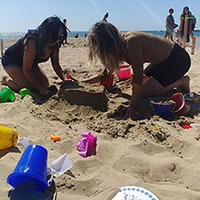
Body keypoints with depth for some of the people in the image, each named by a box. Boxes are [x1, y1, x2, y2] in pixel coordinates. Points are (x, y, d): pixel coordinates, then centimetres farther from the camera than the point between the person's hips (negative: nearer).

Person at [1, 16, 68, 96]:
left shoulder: (54, 45, -18)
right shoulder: (32, 43, -38)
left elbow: (56, 65, -5)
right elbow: (26, 70, -31)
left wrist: (65, 78, -23)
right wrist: (39, 87, -27)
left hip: (30, 63, 7)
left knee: (45, 84, 0)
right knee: (30, 88, -20)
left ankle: (17, 79, 20)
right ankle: (6, 80, 7)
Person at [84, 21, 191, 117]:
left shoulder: (131, 42, -31)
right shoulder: (118, 46, -5)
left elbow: (138, 75, -30)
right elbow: (106, 74, 5)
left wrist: (132, 106, -28)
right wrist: (85, 82, 2)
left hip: (178, 59, -9)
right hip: (163, 60, 9)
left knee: (144, 92, -11)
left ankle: (181, 82, 3)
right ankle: (174, 80, 21)